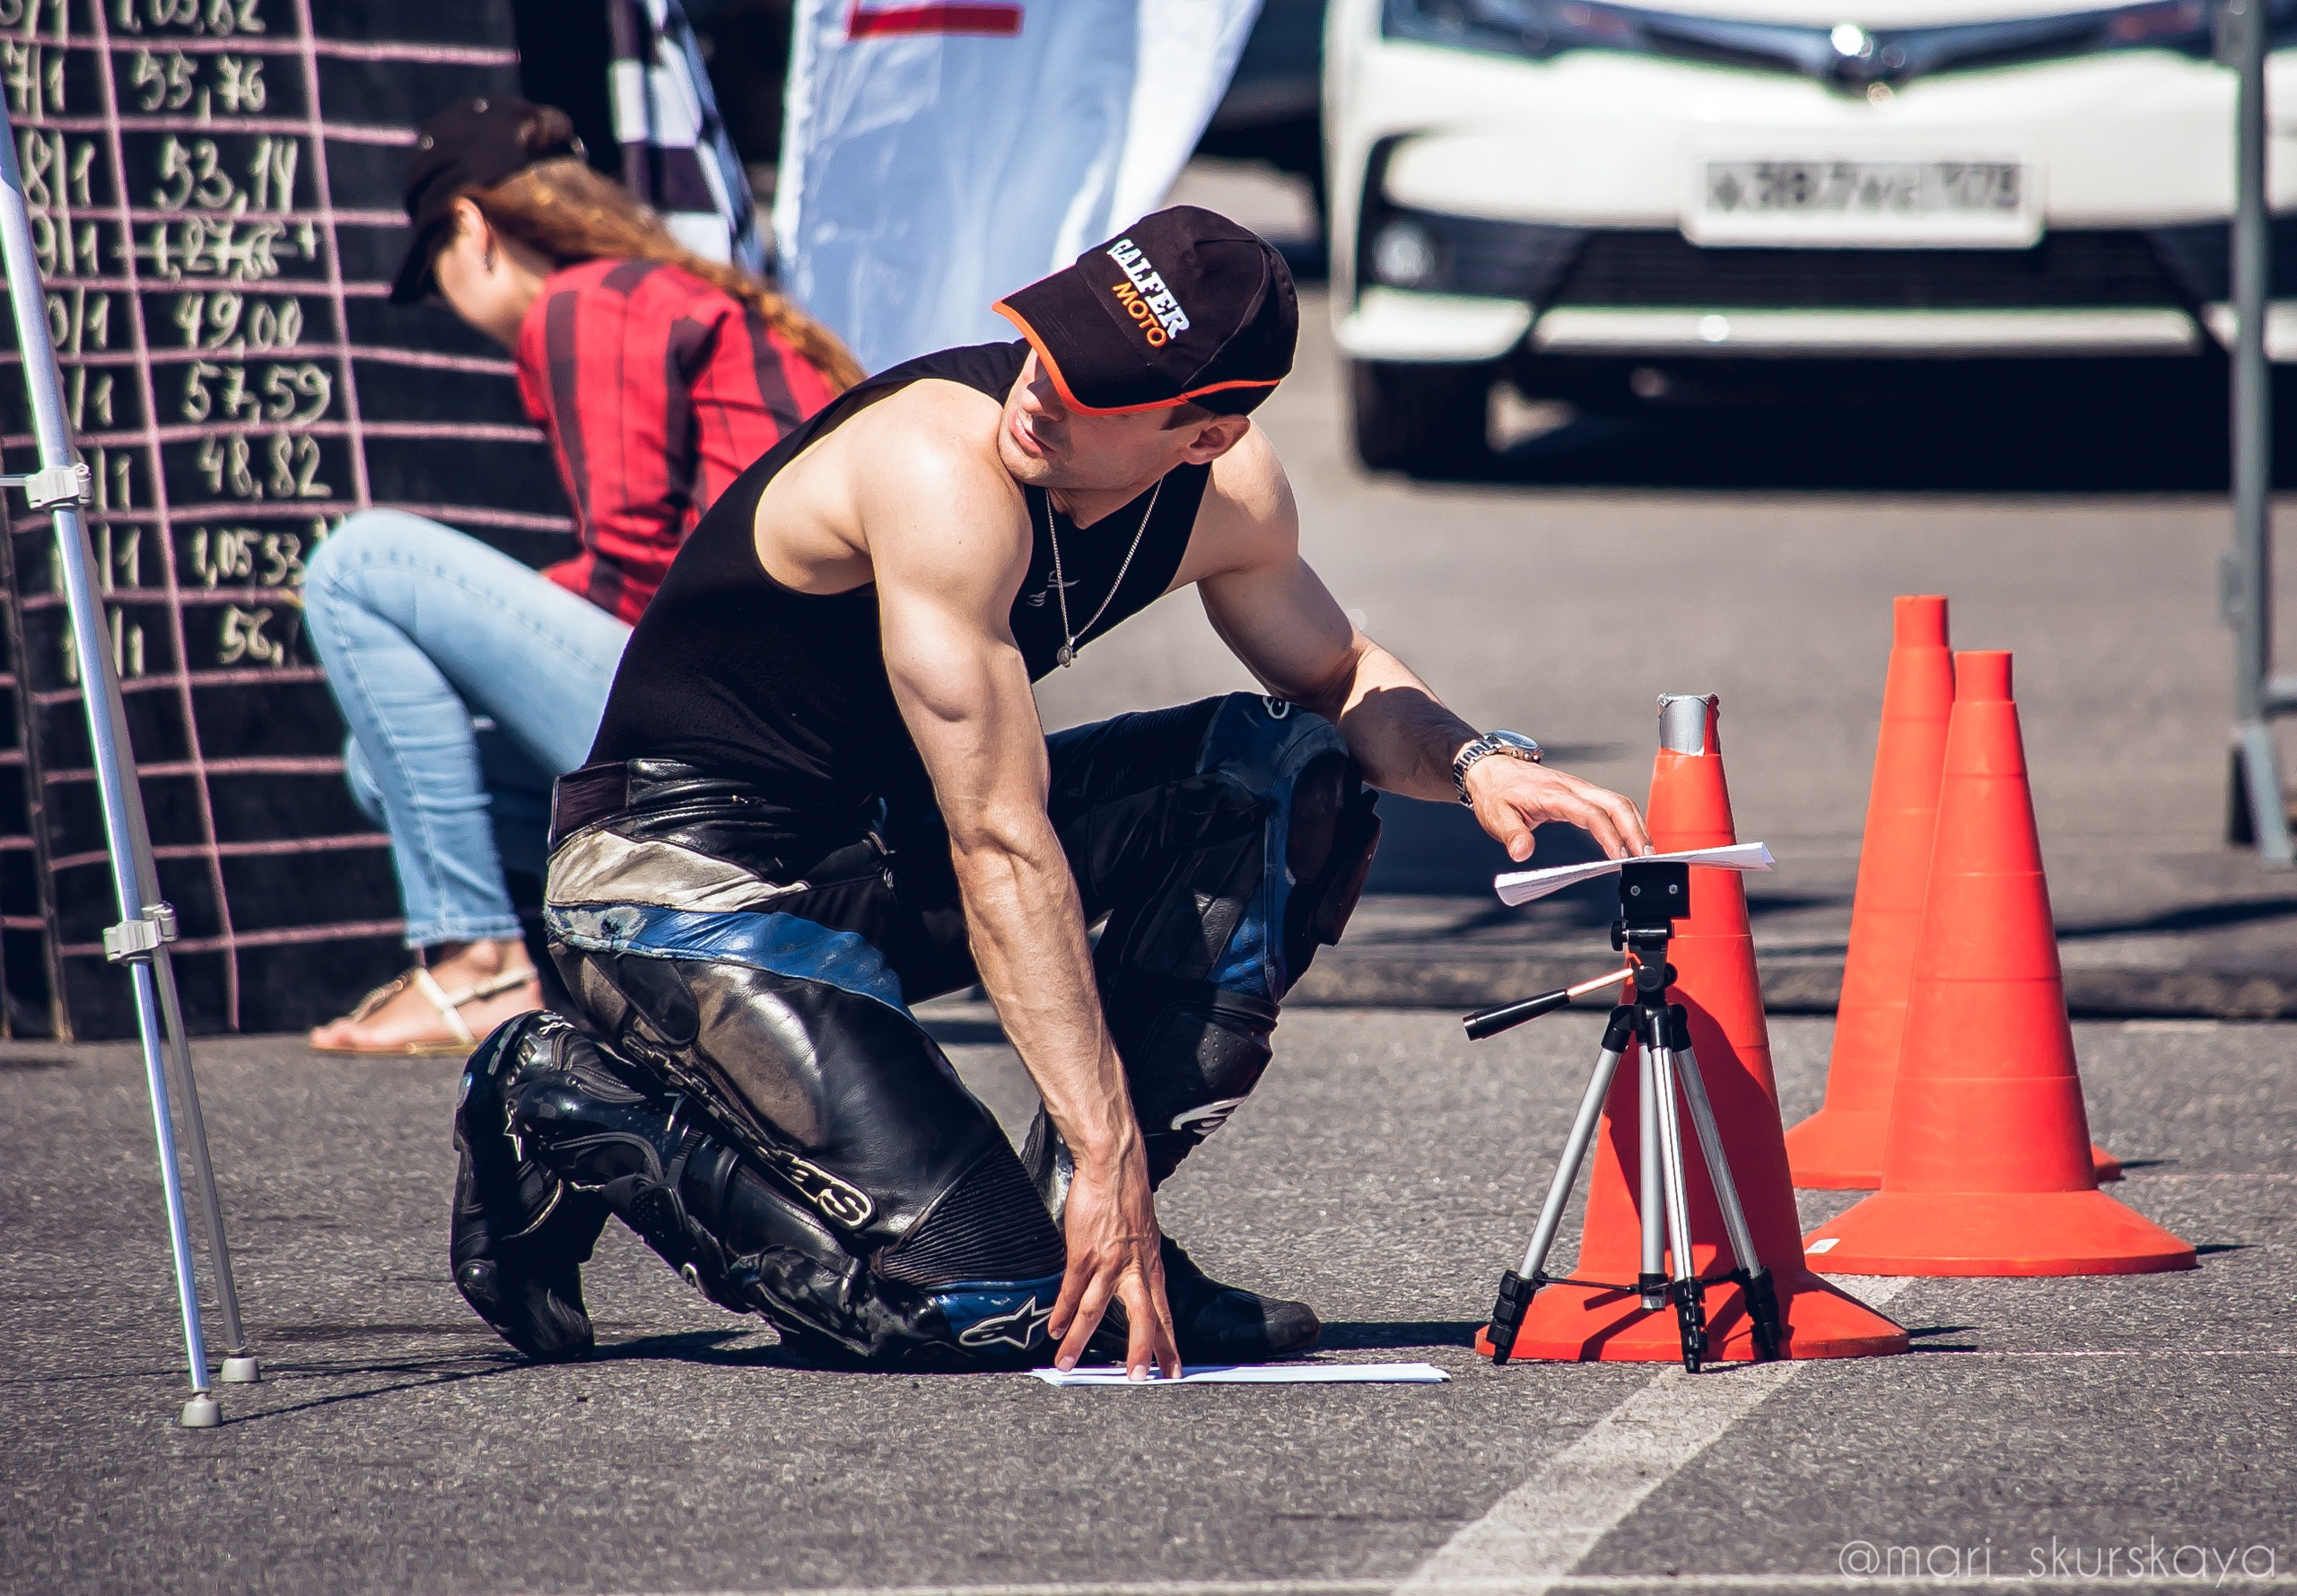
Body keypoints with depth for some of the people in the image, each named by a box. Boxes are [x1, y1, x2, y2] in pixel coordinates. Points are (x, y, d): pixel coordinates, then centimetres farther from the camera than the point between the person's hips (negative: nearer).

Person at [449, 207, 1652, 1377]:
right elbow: (999, 851, -31)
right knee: (978, 1309, -21)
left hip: (890, 860, 8)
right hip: (692, 877, -8)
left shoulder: (1227, 491, -6)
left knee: (1293, 778, -5)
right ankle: (573, 1106, -1)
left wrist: (1474, 762, -6)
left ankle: (1088, 1220, -1)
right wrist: (1107, 1151, -33)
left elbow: (1338, 680, 16)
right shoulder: (946, 472, -29)